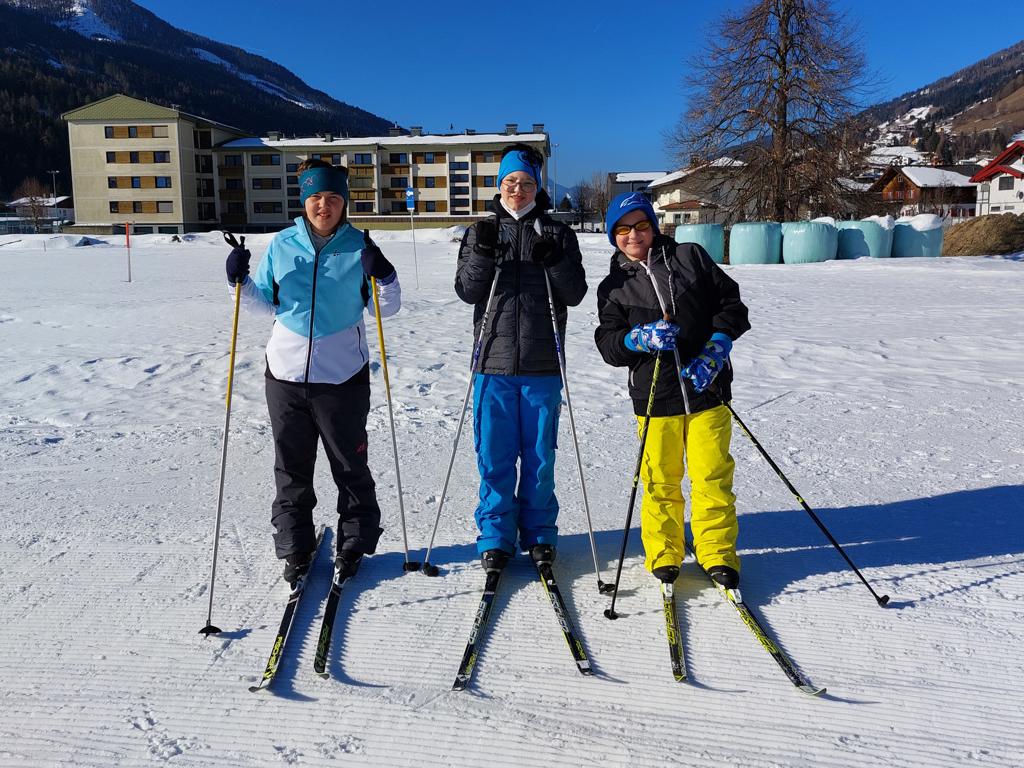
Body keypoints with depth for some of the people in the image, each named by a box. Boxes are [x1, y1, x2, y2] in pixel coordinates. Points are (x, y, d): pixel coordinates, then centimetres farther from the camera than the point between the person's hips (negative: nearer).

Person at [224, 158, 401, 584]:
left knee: (350, 465, 9)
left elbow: (385, 309, 0)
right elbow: (266, 303, 13)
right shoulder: (281, 245, 4)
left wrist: (384, 277, -18)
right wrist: (241, 282, -5)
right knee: (291, 468, 12)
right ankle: (294, 547, 27)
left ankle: (355, 541, 26)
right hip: (286, 374, 3)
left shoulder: (359, 247, -2)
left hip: (342, 376, -2)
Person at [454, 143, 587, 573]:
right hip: (494, 362, 0)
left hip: (542, 364, 0)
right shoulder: (481, 231, 10)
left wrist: (555, 261, -15)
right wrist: (482, 253, -14)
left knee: (540, 455, 7)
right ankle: (496, 536, 16)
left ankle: (539, 533, 21)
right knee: (495, 456, 4)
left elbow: (575, 295, 2)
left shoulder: (556, 234, 8)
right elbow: (467, 291, 2)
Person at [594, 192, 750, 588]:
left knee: (713, 477, 1)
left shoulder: (690, 257, 7)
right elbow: (608, 344, 1)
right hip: (655, 399, 1)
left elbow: (731, 303, 6)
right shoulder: (613, 287, 9)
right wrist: (640, 338, -19)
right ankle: (664, 555, 21)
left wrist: (715, 349, -8)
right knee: (661, 482, 4)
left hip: (707, 391, 0)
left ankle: (718, 554, 17)